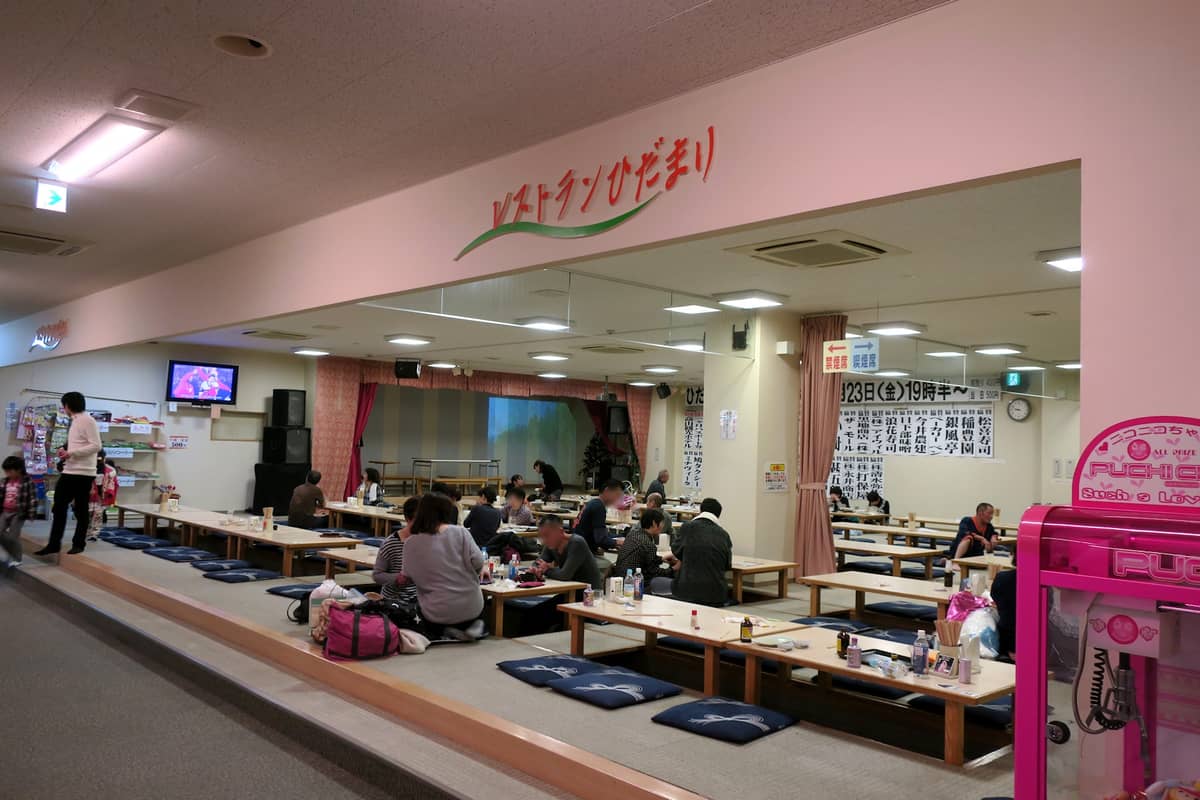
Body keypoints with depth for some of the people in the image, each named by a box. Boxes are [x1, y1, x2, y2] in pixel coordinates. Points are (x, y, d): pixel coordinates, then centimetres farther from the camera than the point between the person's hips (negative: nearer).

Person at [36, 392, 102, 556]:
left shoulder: (87, 420, -11)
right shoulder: (74, 421, 18)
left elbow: (96, 446, -19)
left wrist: (70, 453, -19)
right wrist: (64, 450, 5)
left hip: (83, 473, -9)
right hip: (69, 471, 9)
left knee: (81, 510, 1)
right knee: (59, 507, 9)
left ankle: (78, 544, 10)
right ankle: (54, 544, 14)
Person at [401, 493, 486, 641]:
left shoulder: (411, 544, -4)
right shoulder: (460, 532, -7)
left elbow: (409, 577, 4)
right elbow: (477, 562, -10)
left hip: (437, 614, -1)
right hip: (471, 609, 1)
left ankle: (446, 633, 4)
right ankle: (469, 628, 5)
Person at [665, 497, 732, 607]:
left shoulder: (687, 527, -3)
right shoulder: (724, 535, 5)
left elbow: (676, 551, 14)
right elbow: (727, 566, 15)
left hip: (687, 590, -2)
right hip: (716, 594, 2)